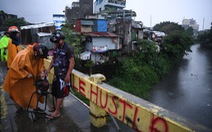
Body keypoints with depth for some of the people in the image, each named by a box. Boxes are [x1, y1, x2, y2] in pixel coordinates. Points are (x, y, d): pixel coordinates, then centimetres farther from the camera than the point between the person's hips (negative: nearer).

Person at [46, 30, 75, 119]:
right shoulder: (56, 48, 9)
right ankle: (58, 105, 34)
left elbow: (72, 62, -16)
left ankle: (57, 112, 5)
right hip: (56, 73, 7)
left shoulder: (68, 49, -13)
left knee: (60, 93, -3)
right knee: (55, 91, 15)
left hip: (64, 74, -7)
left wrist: (68, 75, -19)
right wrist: (49, 69, 6)